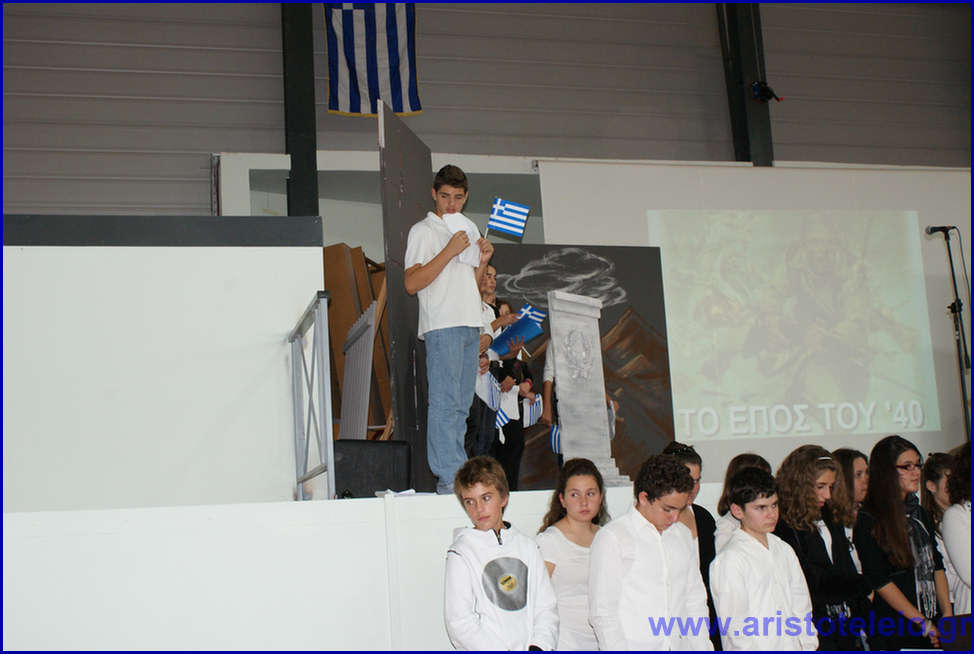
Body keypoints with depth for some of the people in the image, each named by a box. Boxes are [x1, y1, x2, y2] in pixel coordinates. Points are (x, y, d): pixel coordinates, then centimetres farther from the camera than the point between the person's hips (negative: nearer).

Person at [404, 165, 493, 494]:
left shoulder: (469, 229, 20)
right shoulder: (422, 231, -1)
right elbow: (412, 283, -13)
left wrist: (483, 261, 6)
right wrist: (450, 251, -16)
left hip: (471, 325, 7)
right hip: (441, 327, -7)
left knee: (461, 404, 7)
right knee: (445, 402, -11)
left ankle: (459, 470, 10)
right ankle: (448, 477, -12)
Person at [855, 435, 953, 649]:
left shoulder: (920, 514, 13)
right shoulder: (868, 521, -9)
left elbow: (936, 566, 12)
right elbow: (880, 581, -13)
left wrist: (948, 615, 0)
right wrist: (923, 624, -13)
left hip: (933, 625, 6)